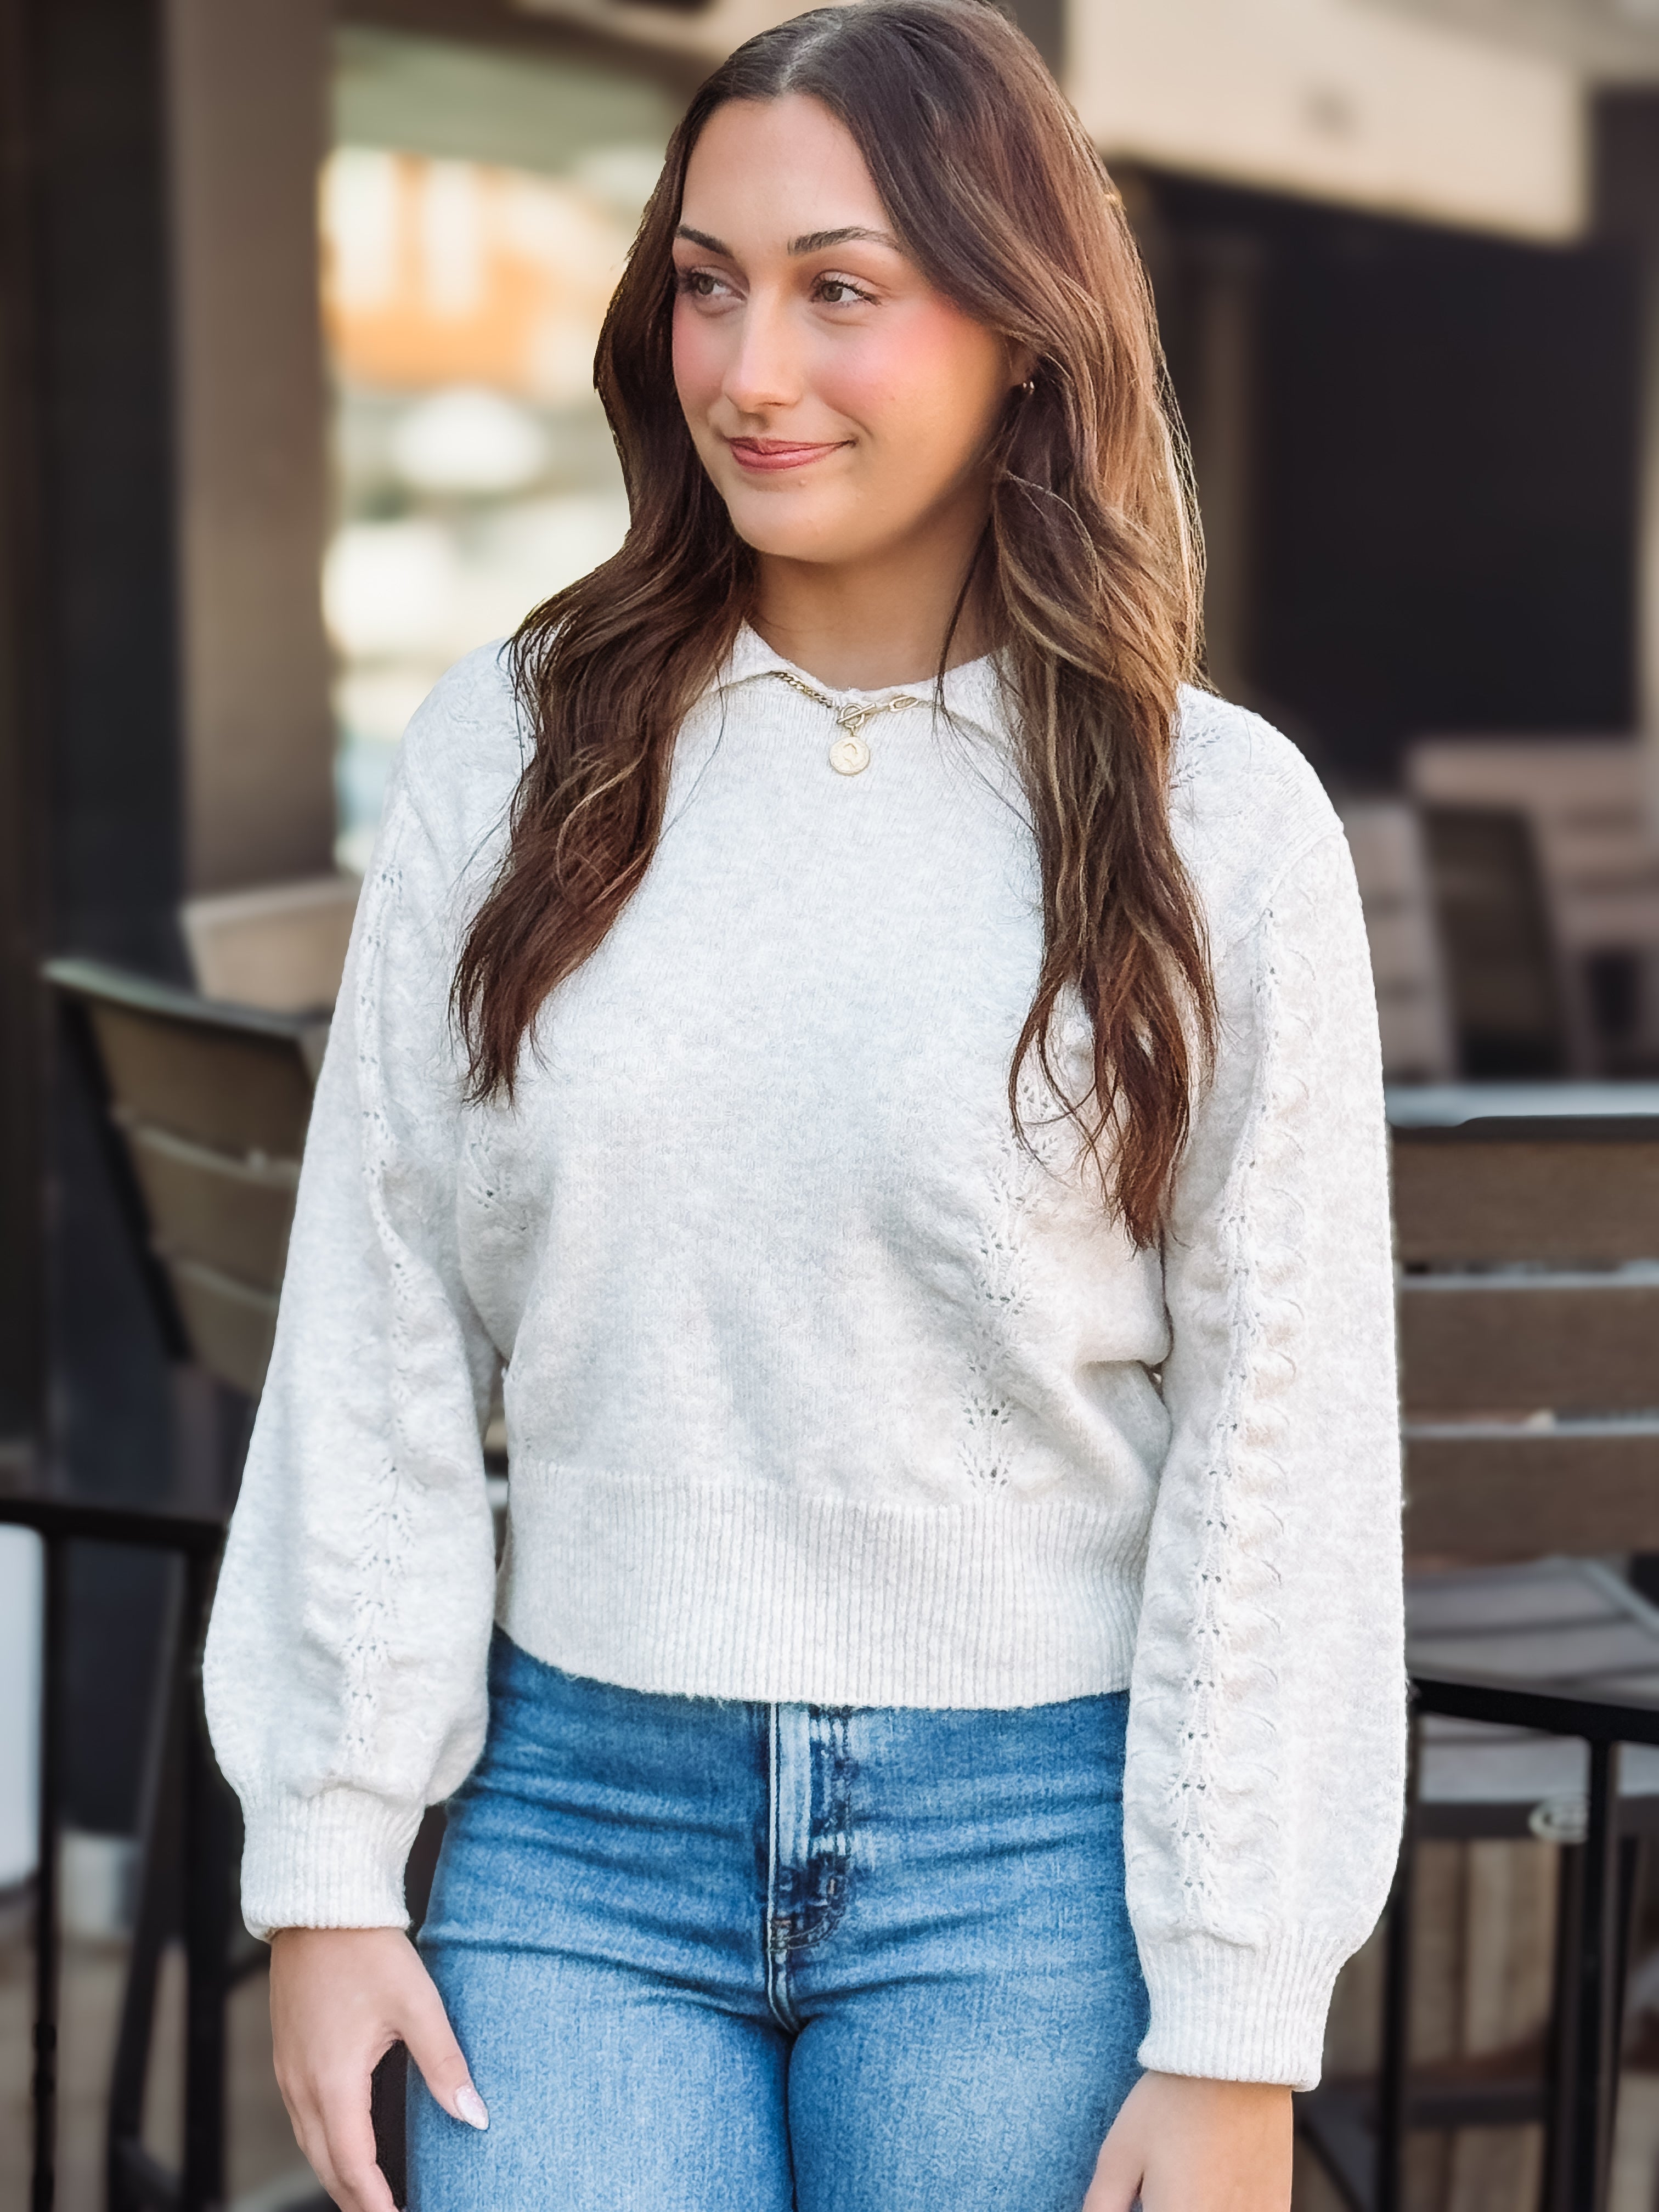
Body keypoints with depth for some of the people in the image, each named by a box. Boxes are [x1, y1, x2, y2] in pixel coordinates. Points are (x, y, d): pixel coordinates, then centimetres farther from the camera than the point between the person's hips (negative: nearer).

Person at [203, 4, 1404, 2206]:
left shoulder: (1216, 823, -5)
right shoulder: (515, 748, 1)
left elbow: (1279, 1445, -4)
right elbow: (375, 1339, 3)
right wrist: (331, 1859, 0)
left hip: (1026, 1859, -1)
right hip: (579, 1827, 2)